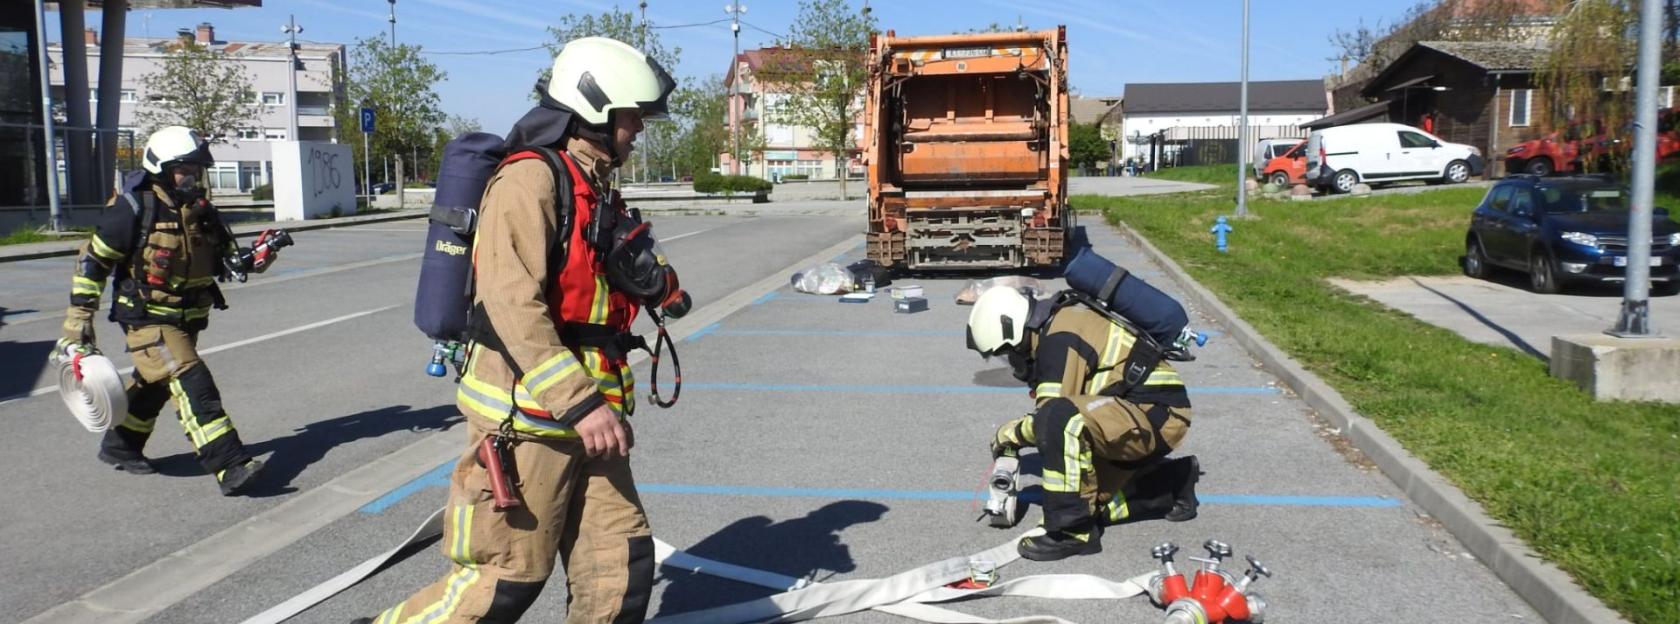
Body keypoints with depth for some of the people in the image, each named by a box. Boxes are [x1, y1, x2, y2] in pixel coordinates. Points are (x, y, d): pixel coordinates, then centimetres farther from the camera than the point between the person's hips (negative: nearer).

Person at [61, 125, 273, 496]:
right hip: (147, 319, -8)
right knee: (191, 384, -19)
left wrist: (250, 261, -9)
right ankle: (230, 468, -25)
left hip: (187, 318, 8)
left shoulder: (200, 210, 6)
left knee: (154, 385, 22)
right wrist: (78, 318, -10)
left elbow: (223, 257, 15)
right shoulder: (133, 208, -14)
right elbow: (92, 260, -9)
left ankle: (119, 447, 45)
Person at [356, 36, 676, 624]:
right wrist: (580, 403, -27)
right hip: (527, 418, -9)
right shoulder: (531, 179, -14)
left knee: (621, 570, 7)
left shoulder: (594, 192, 16)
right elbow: (512, 303, -24)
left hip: (582, 417, 9)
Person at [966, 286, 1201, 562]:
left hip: (1156, 414, -11)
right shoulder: (1064, 323, 14)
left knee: (1060, 418, -33)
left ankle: (1073, 531, -24)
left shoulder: (1060, 339, -17)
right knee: (1087, 498, 11)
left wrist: (1011, 433, 0)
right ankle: (1172, 482, 23)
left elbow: (1053, 417, -19)